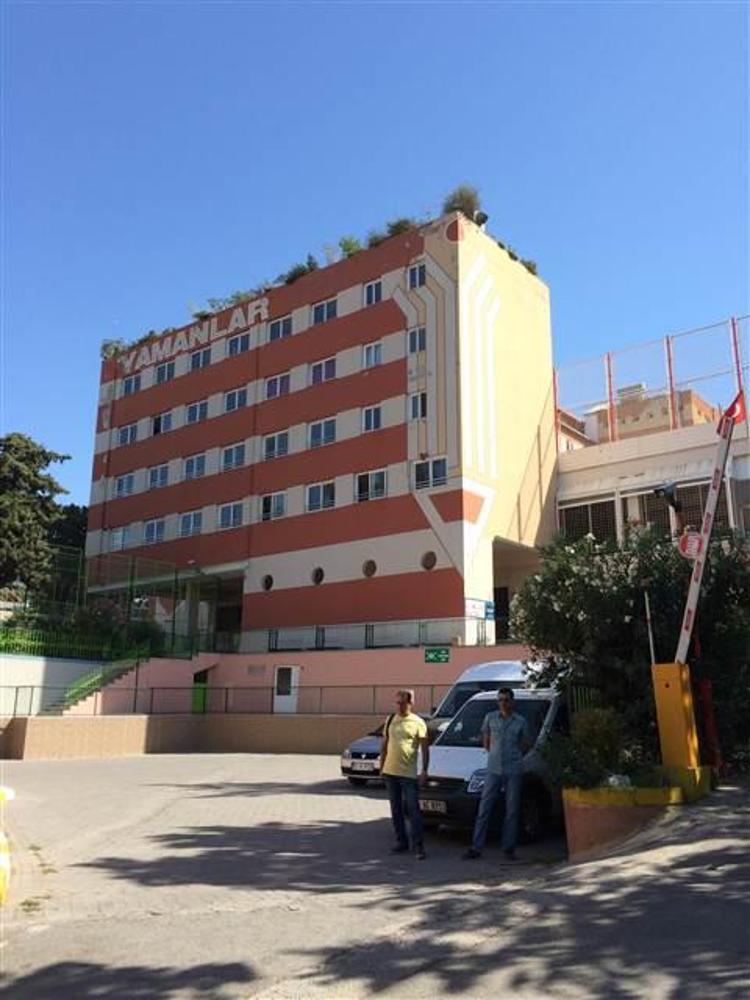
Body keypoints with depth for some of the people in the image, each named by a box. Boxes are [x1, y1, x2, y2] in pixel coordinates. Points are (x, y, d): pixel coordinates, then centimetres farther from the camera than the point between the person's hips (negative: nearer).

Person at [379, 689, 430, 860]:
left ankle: (418, 846, -2)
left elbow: (425, 748, -5)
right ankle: (401, 842, 21)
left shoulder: (418, 722, -5)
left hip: (409, 774, -5)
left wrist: (424, 771, -11)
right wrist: (381, 766, 12)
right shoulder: (390, 720, 9)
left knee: (413, 810, -5)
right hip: (390, 772, 5)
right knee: (396, 809, 11)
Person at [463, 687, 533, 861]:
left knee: (512, 811, 5)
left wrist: (515, 755, 12)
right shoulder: (490, 718, 4)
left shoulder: (521, 721, 1)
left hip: (513, 771, 0)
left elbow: (529, 742, 14)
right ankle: (476, 848, 3)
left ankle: (509, 849, 16)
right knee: (484, 809, -1)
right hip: (493, 770, 1)